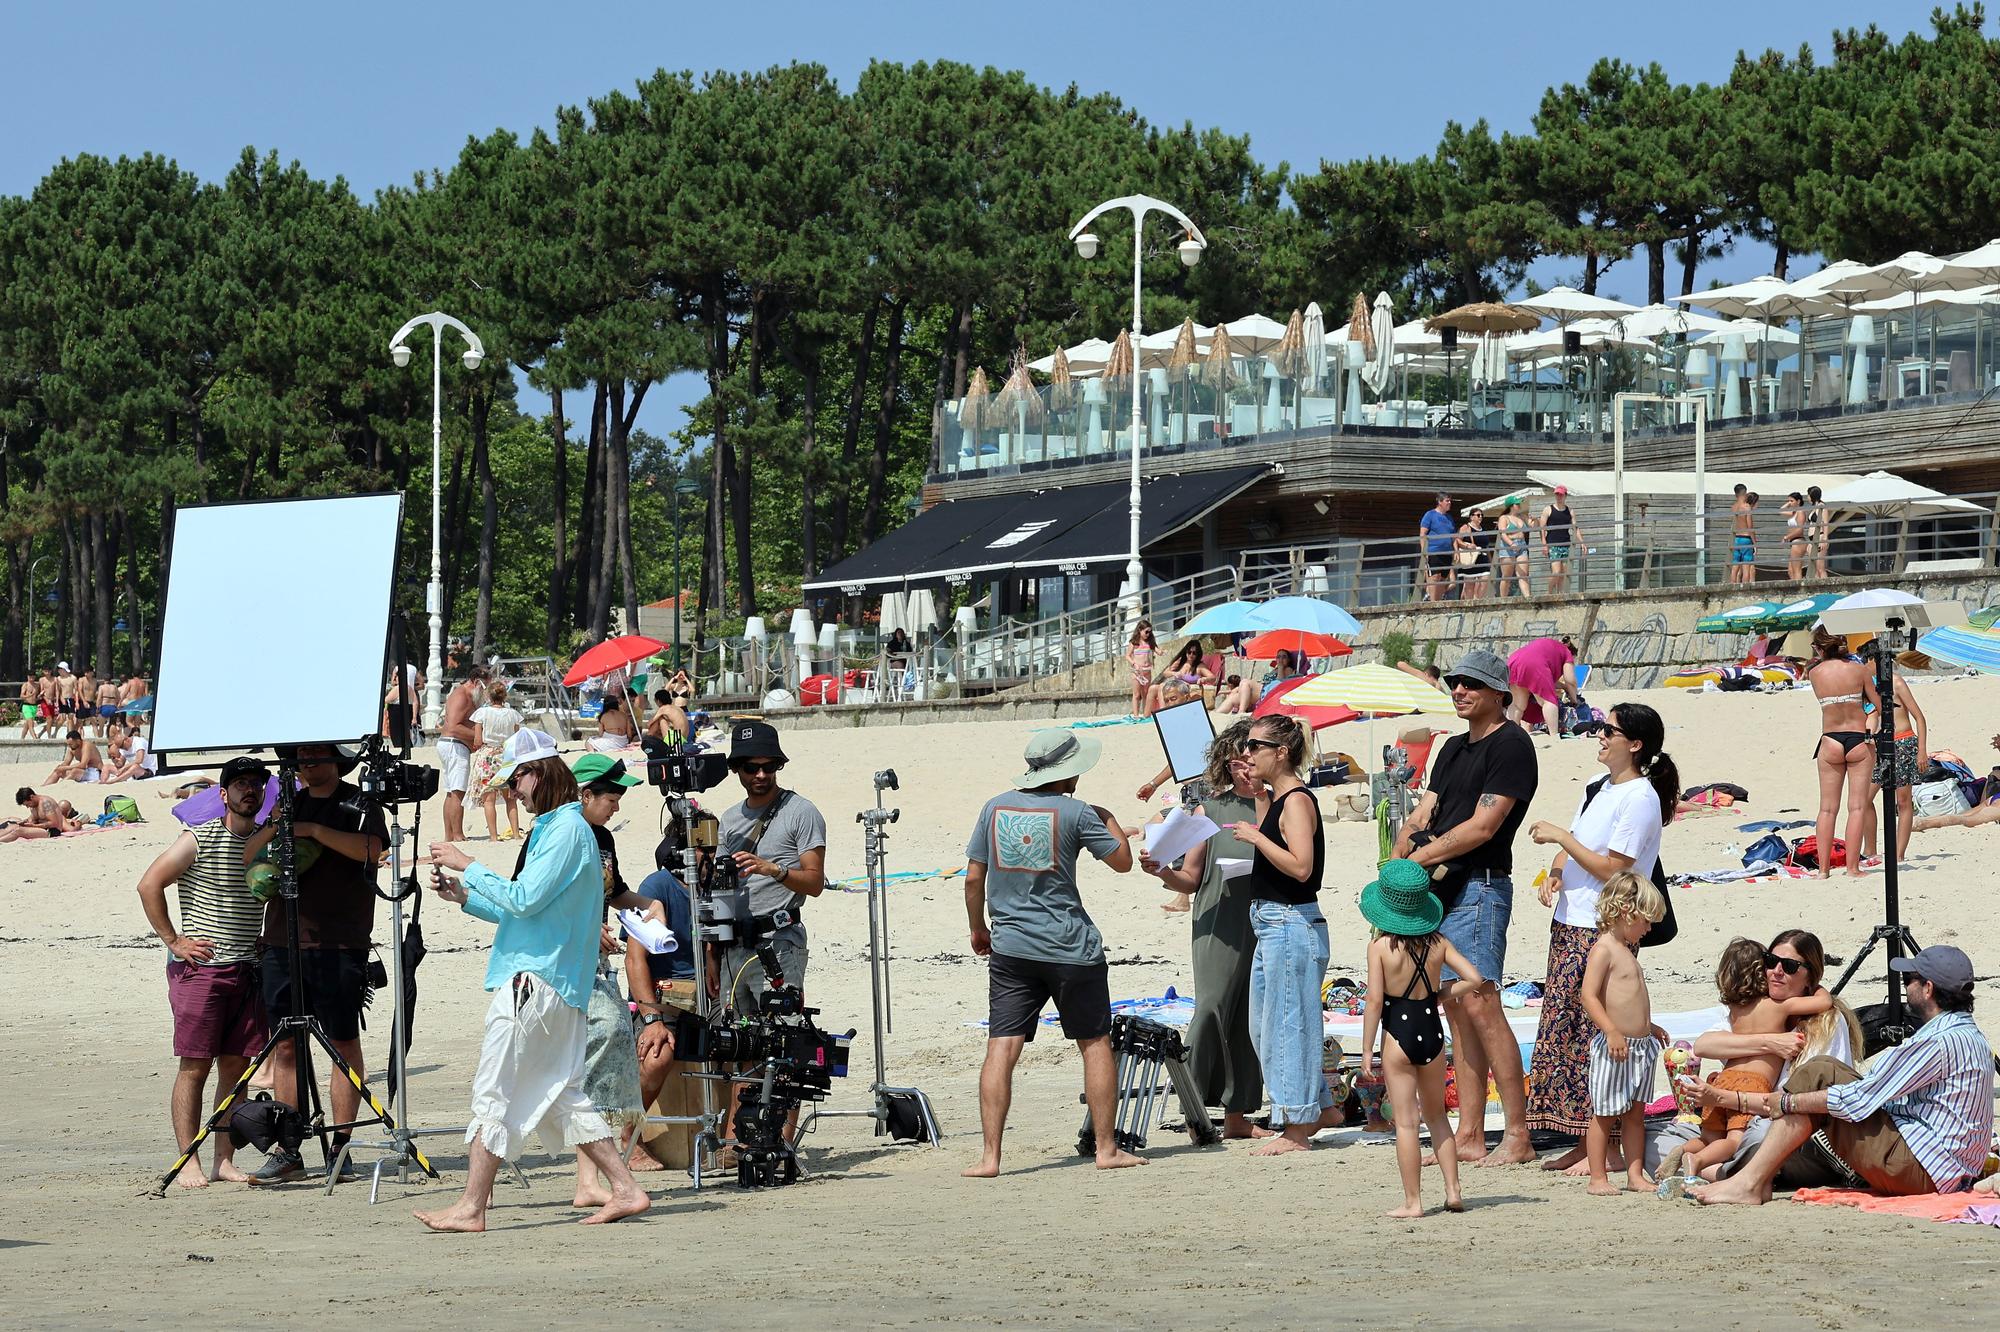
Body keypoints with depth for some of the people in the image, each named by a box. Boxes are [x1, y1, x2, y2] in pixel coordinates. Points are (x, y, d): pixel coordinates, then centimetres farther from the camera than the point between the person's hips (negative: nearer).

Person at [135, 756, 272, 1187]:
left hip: (249, 969, 5)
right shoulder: (199, 840, -6)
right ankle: (189, 1163, -3)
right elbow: (149, 885, -6)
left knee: (236, 1066, 5)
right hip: (200, 968, -5)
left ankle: (224, 1160, 9)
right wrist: (174, 940, -7)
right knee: (195, 1066, -5)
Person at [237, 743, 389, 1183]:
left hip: (340, 944, -5)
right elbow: (249, 857, 14)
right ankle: (288, 1150, 6)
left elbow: (372, 848, -16)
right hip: (282, 941, 5)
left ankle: (341, 1147, 2)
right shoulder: (290, 804, 19)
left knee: (344, 1043, -2)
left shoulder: (359, 804, 3)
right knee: (285, 1044, 3)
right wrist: (273, 829, -6)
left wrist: (314, 831, -18)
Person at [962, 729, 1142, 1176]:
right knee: (1095, 1044, 11)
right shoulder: (1075, 812, -7)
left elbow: (973, 878, 7)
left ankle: (989, 1156, -9)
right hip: (1071, 947, -3)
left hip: (1010, 948, 3)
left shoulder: (995, 808, 4)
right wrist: (1107, 819, 20)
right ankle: (1107, 1149, 14)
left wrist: (978, 928, 21)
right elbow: (1122, 861, 3)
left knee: (1001, 1050, -2)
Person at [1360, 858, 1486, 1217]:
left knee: (1406, 1122, 1)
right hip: (1432, 1033, 4)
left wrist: (1367, 1051, -9)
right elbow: (1475, 978, -4)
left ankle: (1413, 1202, 2)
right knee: (1436, 1115, 20)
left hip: (1399, 1036, -4)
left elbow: (1375, 1000, -14)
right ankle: (1453, 1191, 18)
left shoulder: (1380, 946, -11)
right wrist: (1441, 994, 10)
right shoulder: (1438, 942, 0)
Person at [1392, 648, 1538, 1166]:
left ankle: (1518, 1137, -14)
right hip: (1435, 889, 9)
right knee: (1454, 1010, 7)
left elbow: (1483, 826, -15)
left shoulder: (1511, 745, -7)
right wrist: (1406, 849, -6)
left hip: (1478, 889, -9)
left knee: (1480, 1006, -15)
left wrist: (1420, 857, -11)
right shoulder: (1453, 748, 21)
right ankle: (1469, 1137, 9)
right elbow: (1420, 818, 16)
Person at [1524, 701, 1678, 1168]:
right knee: (1562, 1030, 8)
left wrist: (1560, 836, -13)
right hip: (1569, 924, 9)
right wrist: (1554, 874, 1)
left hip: (1604, 932, -9)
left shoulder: (1640, 798, -13)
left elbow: (1609, 868, -18)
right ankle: (1584, 1141, 14)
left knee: (1595, 1035, -8)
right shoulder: (1598, 787, 15)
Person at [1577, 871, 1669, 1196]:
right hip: (1614, 1047, -9)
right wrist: (1612, 1032, -26)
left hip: (1640, 1045, 9)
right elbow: (1588, 995, -20)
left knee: (1635, 1113, 11)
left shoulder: (1625, 949, 16)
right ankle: (1598, 1178, 2)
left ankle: (1635, 1174, 16)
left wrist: (1649, 1028, 27)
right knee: (1604, 1114, -2)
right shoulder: (1604, 948, -13)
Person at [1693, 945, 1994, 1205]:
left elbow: (1860, 1099, -17)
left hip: (1923, 1172, -10)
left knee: (1819, 1075, -9)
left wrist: (1787, 1103, -6)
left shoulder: (1943, 1041, -17)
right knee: (1822, 1069, 11)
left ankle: (1750, 1183, -10)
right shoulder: (1970, 1036, 16)